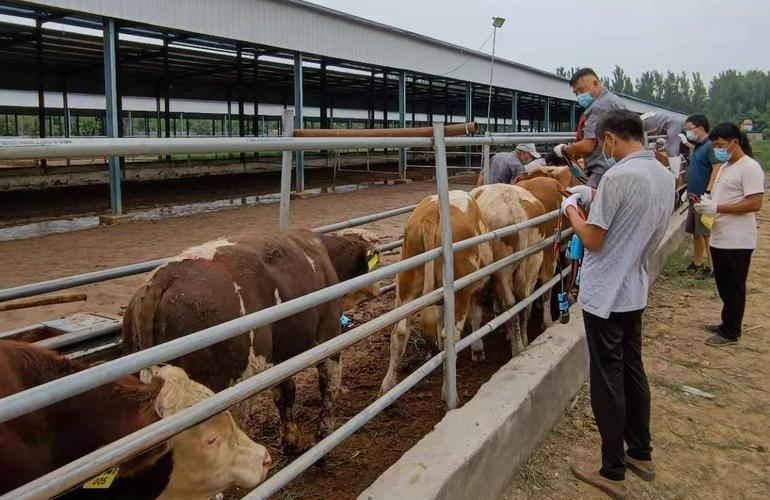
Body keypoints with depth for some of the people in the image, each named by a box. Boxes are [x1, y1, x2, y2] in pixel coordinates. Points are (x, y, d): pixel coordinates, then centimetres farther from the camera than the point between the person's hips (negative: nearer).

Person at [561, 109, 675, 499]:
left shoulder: (618, 176, -20)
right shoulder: (665, 177, 7)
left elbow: (592, 240, -16)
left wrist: (571, 209, 1)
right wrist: (597, 199, 17)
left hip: (604, 295, -8)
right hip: (635, 291, 8)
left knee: (607, 380, 2)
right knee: (633, 371, 19)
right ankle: (641, 454, 34)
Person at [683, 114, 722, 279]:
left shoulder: (710, 146, -14)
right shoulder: (697, 147, 13)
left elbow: (717, 168, -23)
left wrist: (708, 192, -26)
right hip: (694, 197, 9)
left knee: (706, 234, -3)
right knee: (695, 233, 14)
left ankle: (711, 267, 5)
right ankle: (697, 264, 24)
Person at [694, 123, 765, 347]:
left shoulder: (750, 168, -15)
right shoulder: (725, 166, 14)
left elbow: (754, 204, -22)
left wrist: (716, 208, -23)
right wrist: (706, 203, 2)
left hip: (737, 241, -9)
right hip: (719, 238, 9)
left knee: (734, 288, 3)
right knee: (724, 286, 18)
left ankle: (731, 333, 13)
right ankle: (727, 324, 32)